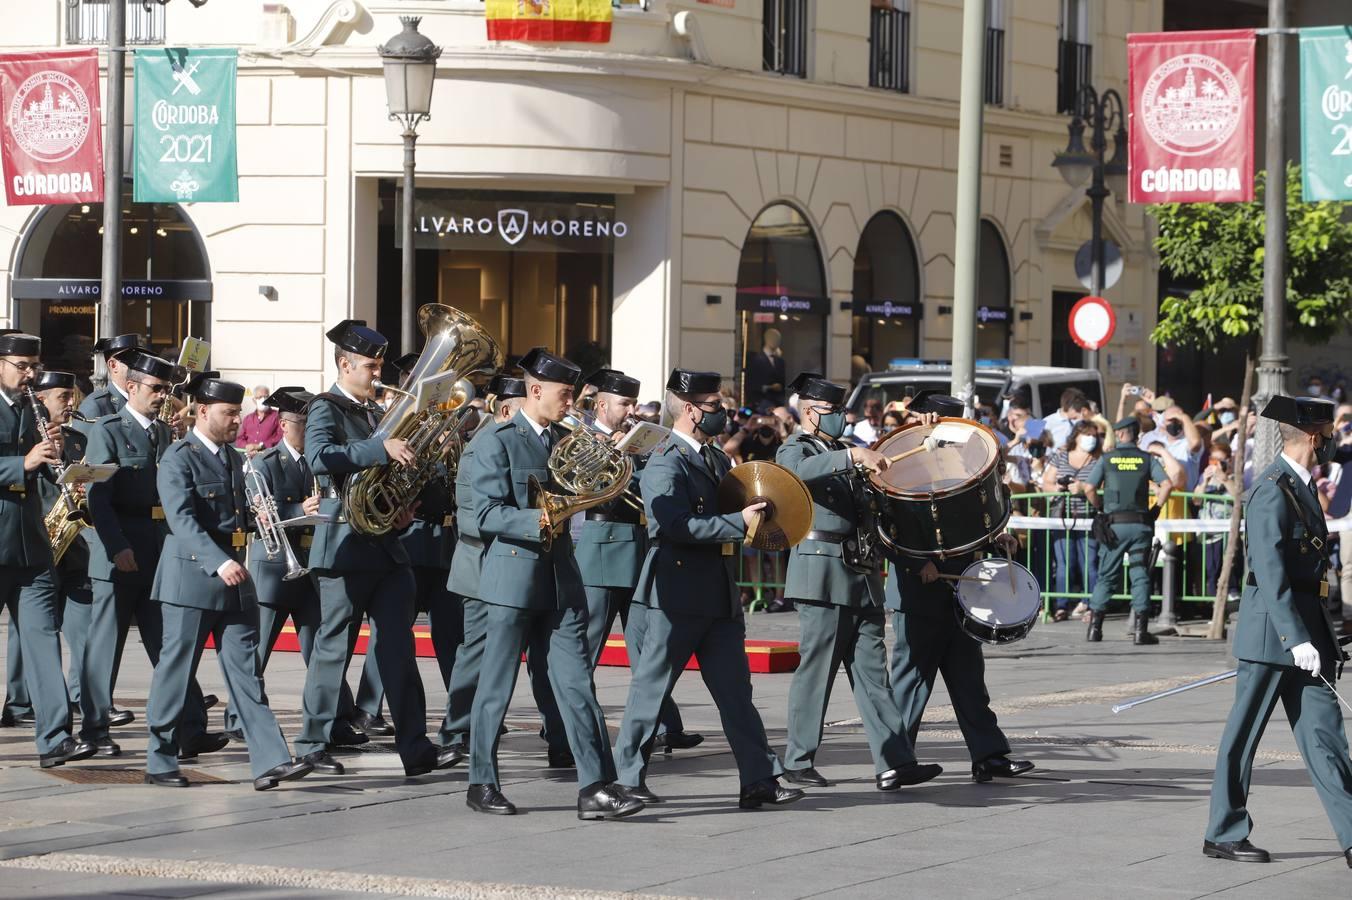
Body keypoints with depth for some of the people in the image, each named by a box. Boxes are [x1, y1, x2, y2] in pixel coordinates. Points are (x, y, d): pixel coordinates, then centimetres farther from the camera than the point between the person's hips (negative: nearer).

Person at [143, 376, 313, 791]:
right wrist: (218, 562, -32)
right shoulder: (179, 458, -10)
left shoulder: (231, 458, 16)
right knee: (176, 671, 1)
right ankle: (160, 761, 11)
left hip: (233, 578, 7)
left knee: (246, 672, 1)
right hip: (192, 578, -7)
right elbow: (182, 519, -22)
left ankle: (270, 761, -6)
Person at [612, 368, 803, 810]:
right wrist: (738, 522, -25)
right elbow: (678, 525, -24)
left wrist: (755, 512, 7)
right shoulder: (664, 463, -13)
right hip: (677, 595, -8)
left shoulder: (717, 459, 16)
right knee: (652, 687, 1)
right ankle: (627, 777, 10)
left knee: (735, 690, 5)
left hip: (720, 595, 8)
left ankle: (760, 779, 3)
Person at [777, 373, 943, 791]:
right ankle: (798, 761, 5)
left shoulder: (843, 451, 21)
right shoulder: (796, 449, -3)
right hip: (822, 573, -7)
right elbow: (800, 471, -27)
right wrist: (852, 456, -36)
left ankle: (894, 763, -3)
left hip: (860, 572, 7)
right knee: (817, 669, -4)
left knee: (871, 668, 2)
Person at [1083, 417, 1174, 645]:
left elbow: (1089, 488, -6)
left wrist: (1101, 508, 9)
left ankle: (1094, 627, 6)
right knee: (1140, 575, 2)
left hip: (1114, 524, 0)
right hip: (1140, 524, 0)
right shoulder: (1147, 459, 4)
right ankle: (1140, 630, -4)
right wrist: (1155, 509, 3)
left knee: (1106, 575, 8)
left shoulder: (1107, 459, 2)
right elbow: (1167, 484, -8)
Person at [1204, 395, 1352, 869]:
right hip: (1273, 631, -9)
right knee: (1244, 734, 2)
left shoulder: (1298, 487, 15)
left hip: (1302, 626, 9)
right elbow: (1270, 573, -23)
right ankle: (1224, 834, 11)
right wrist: (1297, 639, -28)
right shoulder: (1272, 491, -16)